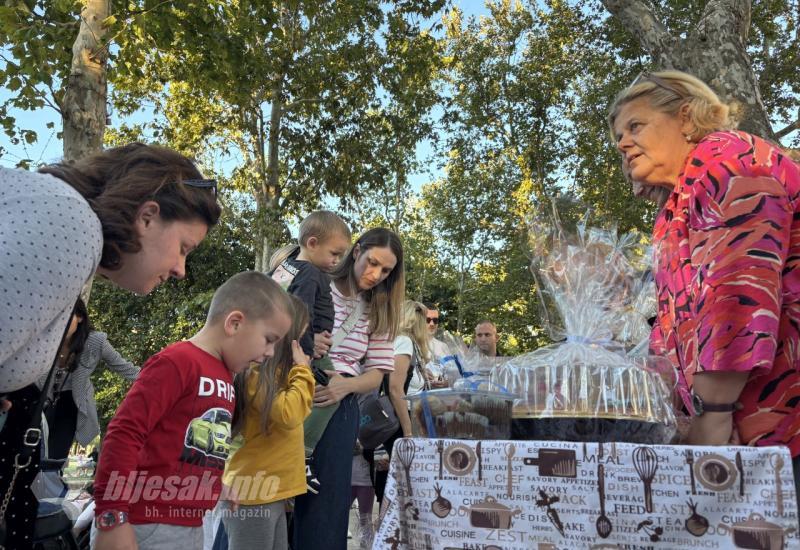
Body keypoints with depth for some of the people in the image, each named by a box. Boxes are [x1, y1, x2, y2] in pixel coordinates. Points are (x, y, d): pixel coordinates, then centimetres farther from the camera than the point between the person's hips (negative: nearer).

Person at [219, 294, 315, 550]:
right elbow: (288, 414, -25)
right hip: (253, 493, -9)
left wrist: (299, 370, 9)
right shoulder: (257, 372, -16)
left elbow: (295, 411, 15)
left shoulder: (273, 371, 13)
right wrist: (302, 370, -14)